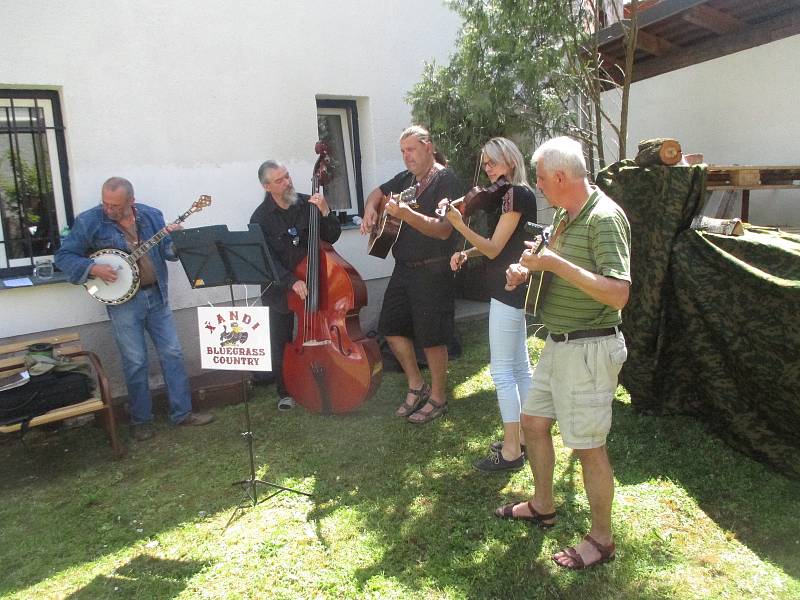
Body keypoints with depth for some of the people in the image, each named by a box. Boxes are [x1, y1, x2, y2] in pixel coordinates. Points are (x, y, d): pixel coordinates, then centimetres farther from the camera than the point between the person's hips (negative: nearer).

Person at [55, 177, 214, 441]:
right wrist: (93, 268, -18)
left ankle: (182, 412, 17)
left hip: (156, 295, 3)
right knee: (135, 362, 2)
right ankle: (140, 419, 20)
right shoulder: (89, 221, -6)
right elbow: (63, 256, -2)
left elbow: (168, 252, 5)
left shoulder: (151, 215, 2)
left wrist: (175, 240, -17)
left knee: (173, 353, 5)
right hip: (123, 301, -3)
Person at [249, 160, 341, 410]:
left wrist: (325, 211, -22)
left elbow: (332, 237, -6)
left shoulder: (308, 204, -5)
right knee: (281, 343, 8)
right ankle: (285, 392, 26)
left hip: (312, 282, 1)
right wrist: (291, 281, -29)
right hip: (280, 288, -1)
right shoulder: (260, 218, -10)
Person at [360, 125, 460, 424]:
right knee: (390, 326, 12)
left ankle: (437, 398, 20)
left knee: (431, 337, 0)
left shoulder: (445, 179, -12)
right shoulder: (406, 178, 11)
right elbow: (378, 193, 29)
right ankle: (417, 386, 28)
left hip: (432, 272, -8)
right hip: (403, 268, 8)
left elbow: (444, 230, -22)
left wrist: (407, 214, -34)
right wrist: (371, 209, 6)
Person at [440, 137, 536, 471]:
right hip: (514, 290, 10)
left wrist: (459, 225, -29)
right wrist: (467, 253, 3)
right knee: (519, 366, 15)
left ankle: (511, 451, 4)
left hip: (508, 291, -10)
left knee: (502, 369, -5)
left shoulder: (515, 194, -15)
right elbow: (498, 244, 18)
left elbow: (494, 248, -19)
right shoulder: (517, 194, 14)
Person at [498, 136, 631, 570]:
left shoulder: (604, 217, -20)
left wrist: (555, 263, -29)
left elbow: (618, 294, -29)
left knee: (587, 446, 4)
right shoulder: (564, 216, 9)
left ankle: (601, 539, 25)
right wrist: (527, 271, 2)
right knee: (533, 422, 20)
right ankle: (542, 506, 41)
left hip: (589, 349, -10)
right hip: (558, 343, 10)